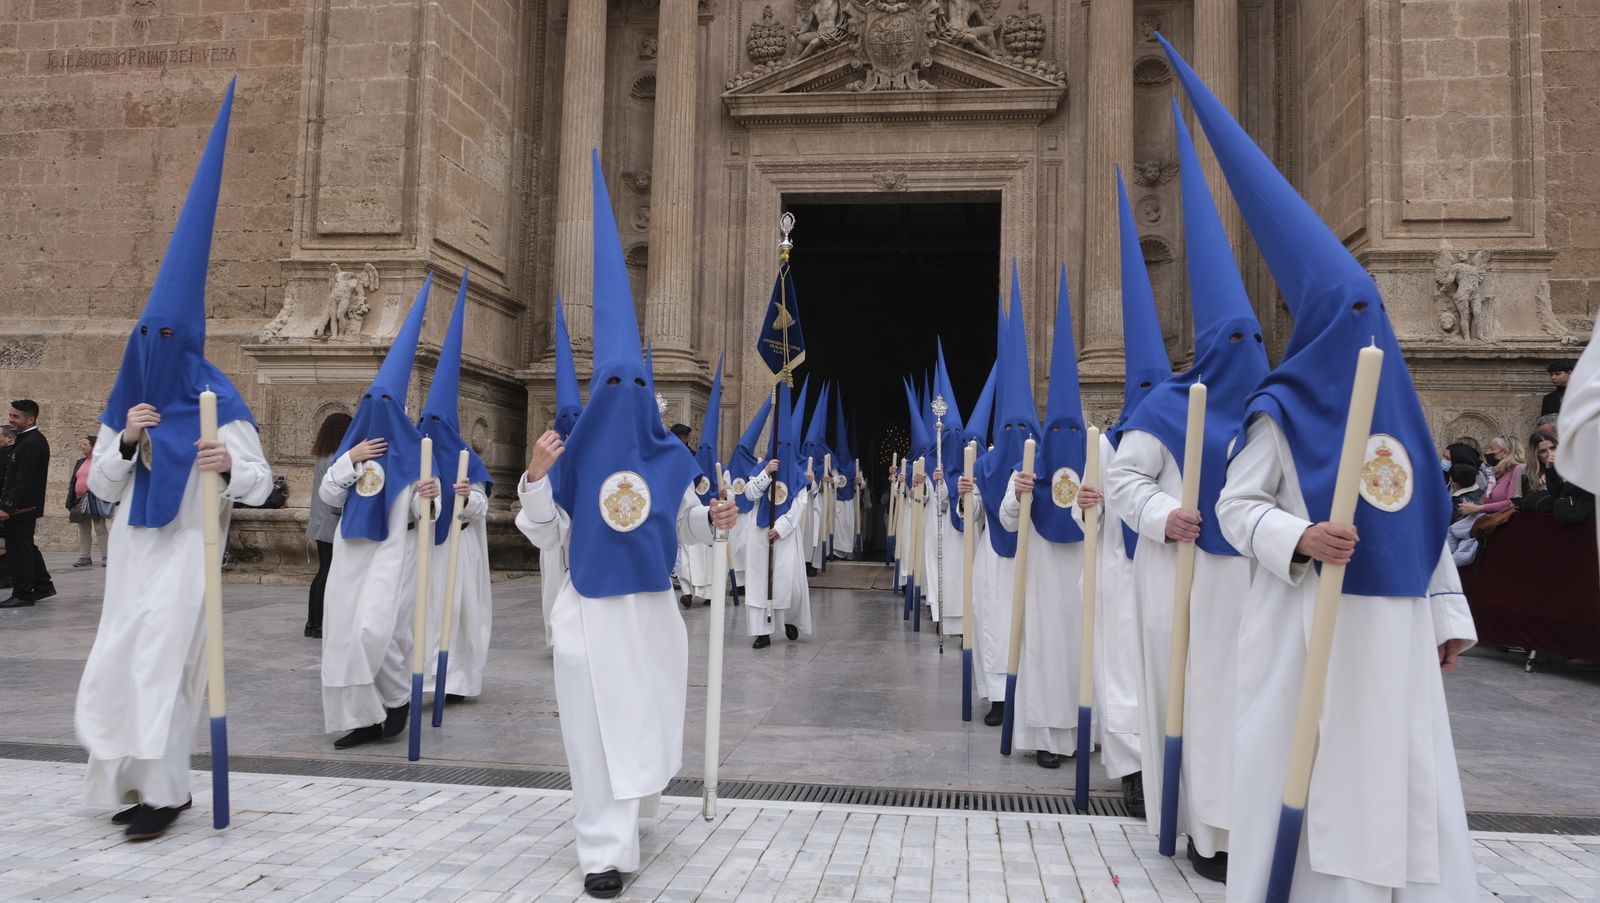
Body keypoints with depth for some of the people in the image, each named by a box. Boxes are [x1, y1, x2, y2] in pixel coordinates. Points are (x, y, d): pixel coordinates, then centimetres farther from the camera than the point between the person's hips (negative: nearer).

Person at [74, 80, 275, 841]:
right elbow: (101, 487, 8)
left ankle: (164, 789, 1)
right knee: (125, 665, 10)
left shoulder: (219, 402, -9)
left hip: (185, 548, -6)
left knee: (155, 663, -9)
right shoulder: (126, 403, 9)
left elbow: (261, 482, -10)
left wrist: (229, 467, -32)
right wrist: (125, 442, -10)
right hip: (133, 548, 7)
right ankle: (142, 781, 23)